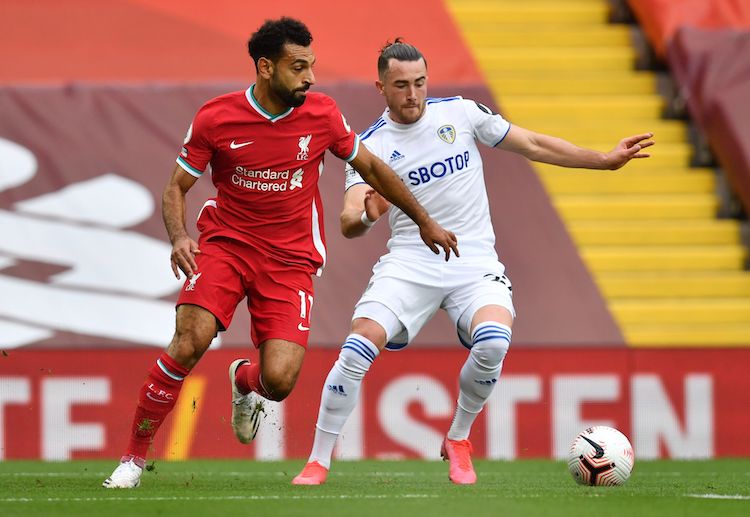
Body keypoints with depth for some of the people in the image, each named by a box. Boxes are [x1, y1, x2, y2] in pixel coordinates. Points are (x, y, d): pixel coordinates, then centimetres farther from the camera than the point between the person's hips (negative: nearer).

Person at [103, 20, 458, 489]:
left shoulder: (322, 115, -4)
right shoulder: (216, 118, -8)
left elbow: (371, 167, 13)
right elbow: (177, 187, 1)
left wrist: (425, 222, 20)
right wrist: (179, 237, -20)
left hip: (291, 258, 1)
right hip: (226, 243, -1)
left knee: (279, 381, -16)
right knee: (190, 341, -25)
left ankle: (245, 380, 26)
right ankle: (135, 457, -9)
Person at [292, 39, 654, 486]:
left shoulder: (460, 113, 4)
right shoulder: (370, 146, -1)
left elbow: (534, 146, 11)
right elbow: (349, 224, -11)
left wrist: (605, 160, 8)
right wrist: (366, 215, -35)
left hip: (474, 263, 1)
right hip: (410, 262, -1)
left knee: (493, 342, -29)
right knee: (359, 345, -23)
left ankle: (458, 441, -3)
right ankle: (319, 461, -10)